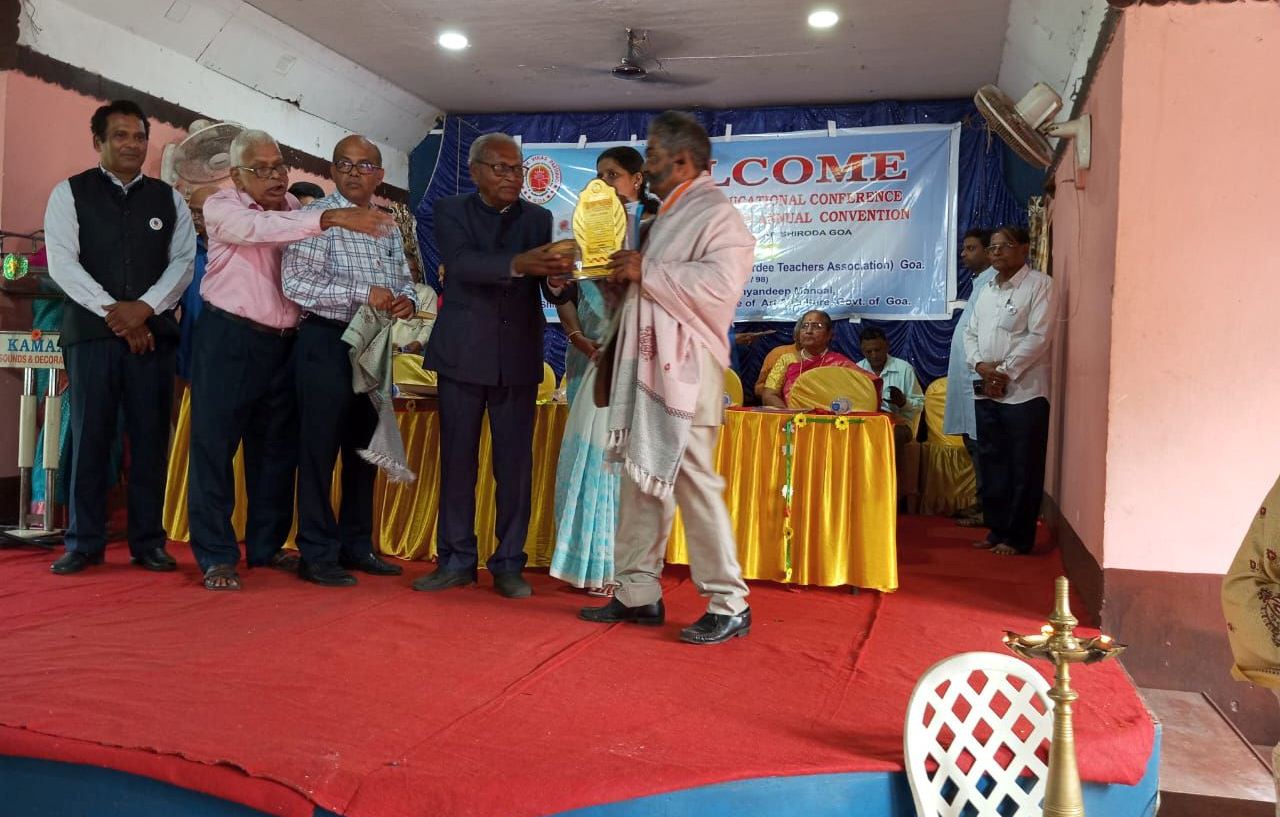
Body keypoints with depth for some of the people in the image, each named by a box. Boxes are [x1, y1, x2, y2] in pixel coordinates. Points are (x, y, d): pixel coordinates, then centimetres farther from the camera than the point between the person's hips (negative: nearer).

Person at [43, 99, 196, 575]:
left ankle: (148, 542, 9)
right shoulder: (69, 193, 6)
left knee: (150, 437, 2)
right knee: (90, 436, -1)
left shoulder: (169, 199, 13)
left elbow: (183, 261, 4)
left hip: (153, 333, 2)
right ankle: (84, 544, 8)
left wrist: (143, 309, -10)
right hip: (91, 331, -2)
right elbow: (61, 261, -3)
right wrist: (114, 311, -12)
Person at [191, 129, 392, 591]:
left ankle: (266, 546, 24)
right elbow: (260, 228, -26)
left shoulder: (296, 211, 11)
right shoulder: (221, 207, -4)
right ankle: (216, 556, 7)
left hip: (283, 344, 5)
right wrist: (331, 218, -36)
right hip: (228, 339, -5)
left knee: (276, 449, 11)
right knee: (214, 446, -1)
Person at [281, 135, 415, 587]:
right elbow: (295, 281, -16)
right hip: (327, 342, -7)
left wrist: (406, 300, -6)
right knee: (320, 448, -2)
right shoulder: (317, 216, -6)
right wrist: (363, 292, -21)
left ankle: (357, 545, 24)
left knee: (364, 448, 13)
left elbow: (403, 279, 18)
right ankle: (317, 554, 7)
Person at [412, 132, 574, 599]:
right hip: (462, 354, -1)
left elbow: (552, 294, -5)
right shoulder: (451, 212, 2)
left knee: (516, 464, 3)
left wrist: (558, 279, -30)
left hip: (518, 358, 1)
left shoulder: (539, 219, 6)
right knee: (457, 459, 6)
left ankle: (508, 564, 13)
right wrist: (518, 264, -35)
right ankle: (456, 560, 18)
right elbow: (461, 264, -19)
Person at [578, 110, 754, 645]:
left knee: (694, 483, -8)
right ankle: (638, 594, 18)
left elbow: (719, 284, -24)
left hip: (686, 368, -9)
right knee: (642, 481, 10)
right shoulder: (668, 216, 21)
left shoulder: (717, 215, -8)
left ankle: (729, 605, 1)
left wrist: (646, 272, -18)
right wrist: (627, 275, 11)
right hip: (647, 365, 10)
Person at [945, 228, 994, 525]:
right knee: (972, 441, 13)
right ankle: (981, 501, 21)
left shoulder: (993, 284, -13)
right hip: (967, 378, 10)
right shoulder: (980, 283, 19)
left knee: (981, 444, -6)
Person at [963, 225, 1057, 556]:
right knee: (992, 464, 12)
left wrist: (1005, 371, -15)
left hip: (1023, 392, -7)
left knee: (1023, 470, -1)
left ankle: (1017, 538, 7)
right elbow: (971, 333, 14)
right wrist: (981, 365, -5)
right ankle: (996, 529, 21)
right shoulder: (986, 290, 18)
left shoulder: (1040, 285, -4)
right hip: (986, 392, 7)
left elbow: (1039, 337, -13)